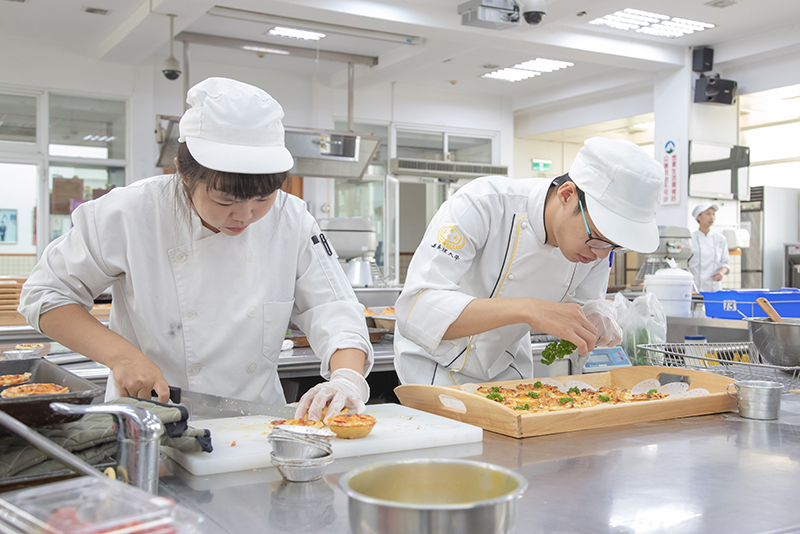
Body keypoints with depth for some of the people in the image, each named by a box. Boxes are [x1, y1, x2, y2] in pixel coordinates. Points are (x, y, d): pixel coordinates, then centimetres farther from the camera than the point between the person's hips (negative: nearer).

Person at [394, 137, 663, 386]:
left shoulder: (595, 241, -14)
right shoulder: (482, 204, -31)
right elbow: (415, 310, -41)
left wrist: (595, 324, -25)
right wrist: (525, 309, -49)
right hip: (435, 362, -5)